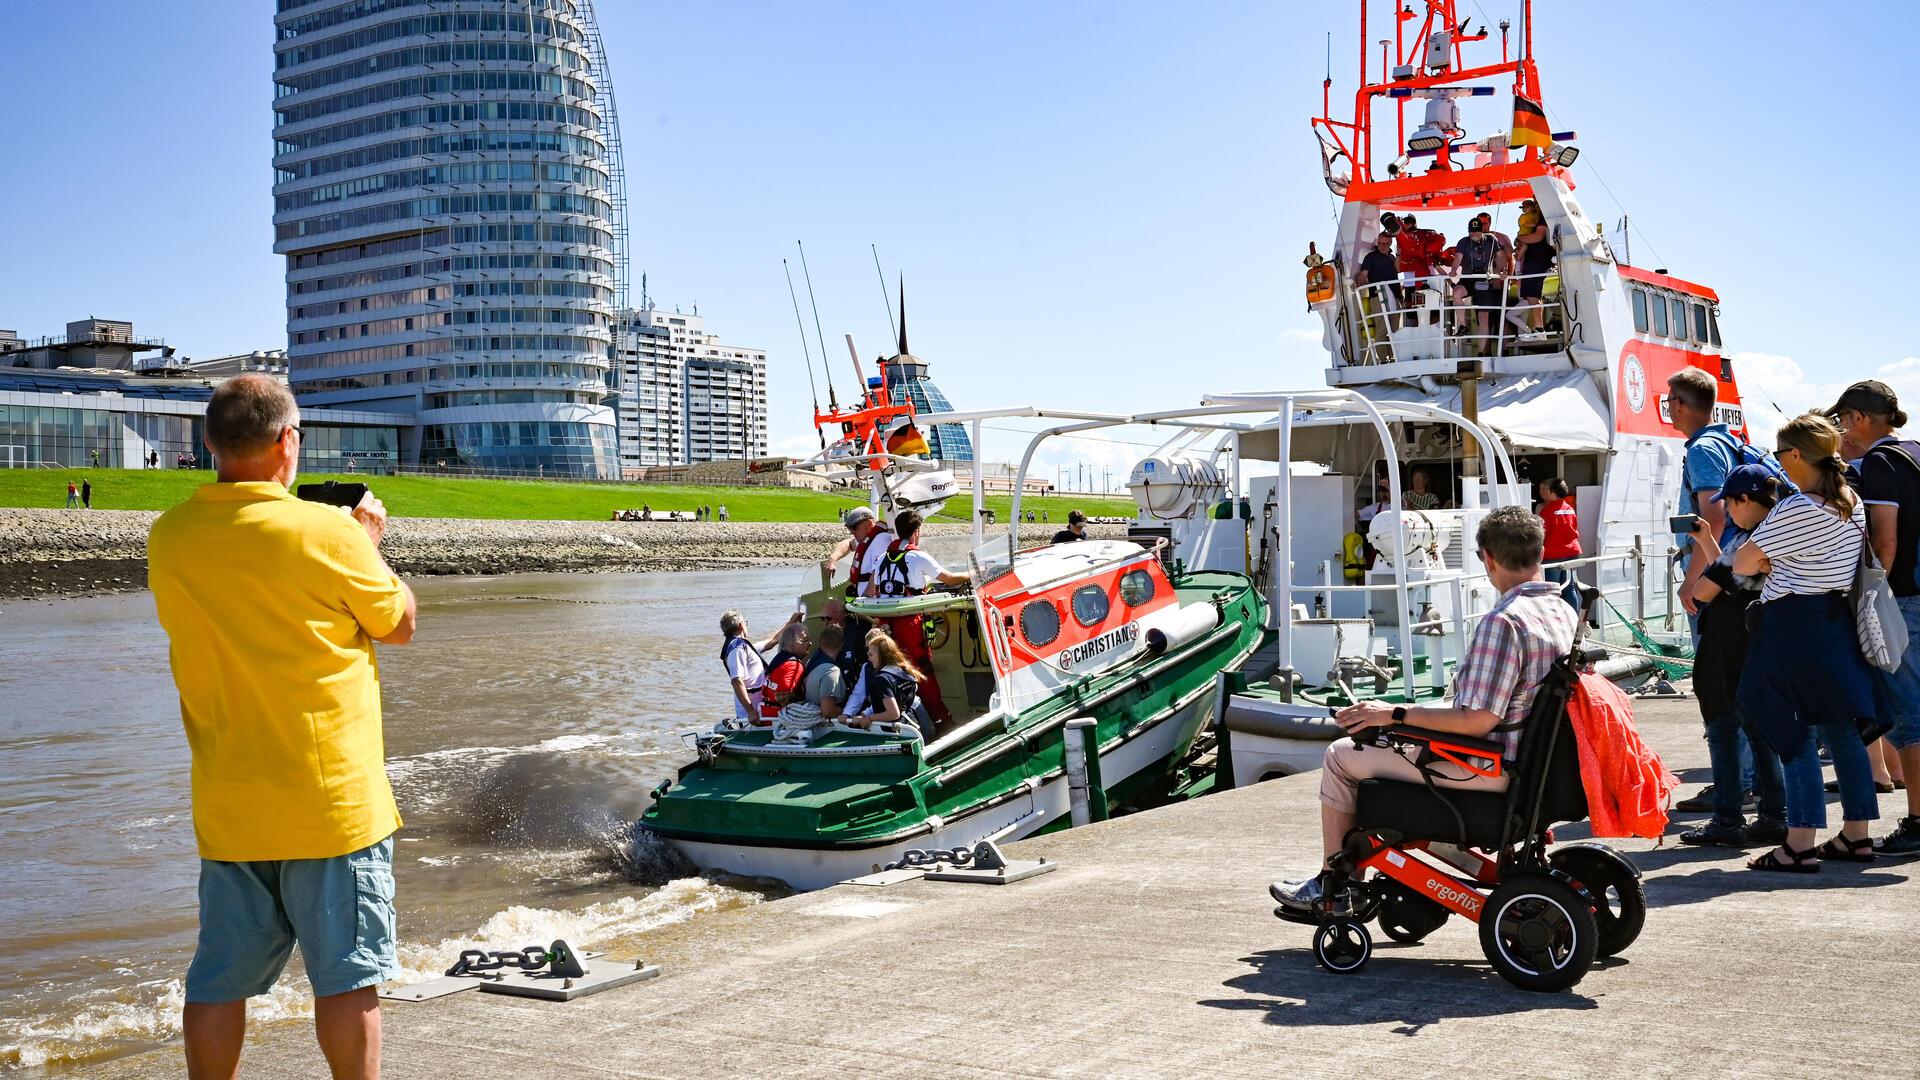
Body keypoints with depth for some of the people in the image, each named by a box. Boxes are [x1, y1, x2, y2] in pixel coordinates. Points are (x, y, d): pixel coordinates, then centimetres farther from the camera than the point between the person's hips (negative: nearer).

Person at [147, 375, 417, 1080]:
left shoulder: (169, 538, 1)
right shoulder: (329, 532, -15)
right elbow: (399, 625, -1)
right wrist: (370, 543, 13)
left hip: (225, 804, 5)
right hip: (331, 797, -5)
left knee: (219, 981, 13)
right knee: (346, 975, 4)